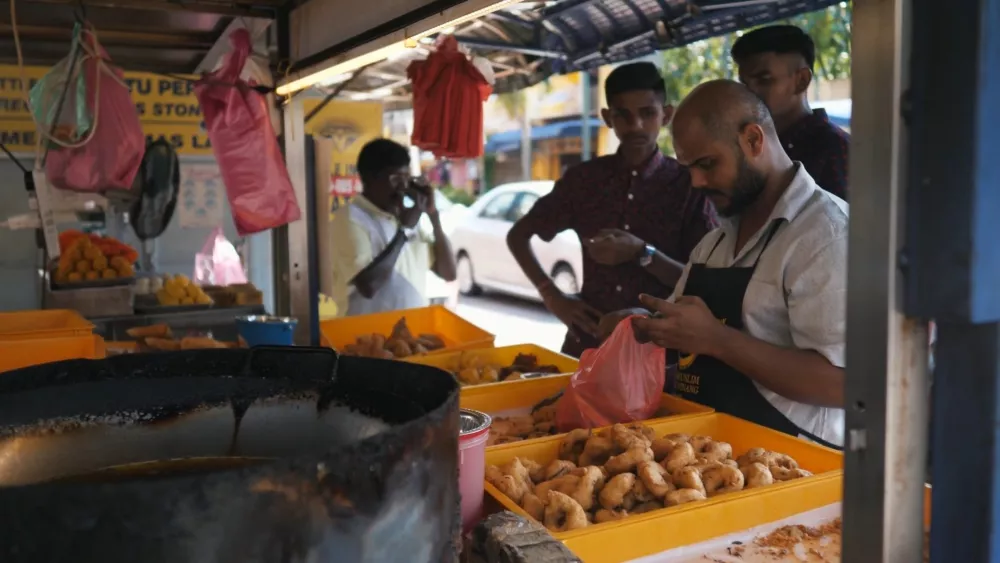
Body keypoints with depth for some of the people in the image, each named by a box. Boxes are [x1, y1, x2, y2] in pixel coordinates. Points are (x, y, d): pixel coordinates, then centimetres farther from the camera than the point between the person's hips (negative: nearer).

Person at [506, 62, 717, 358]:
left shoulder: (690, 184, -4)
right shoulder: (584, 178, 3)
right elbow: (518, 236, 12)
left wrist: (643, 254, -21)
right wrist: (552, 296, 0)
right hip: (587, 342, 2)